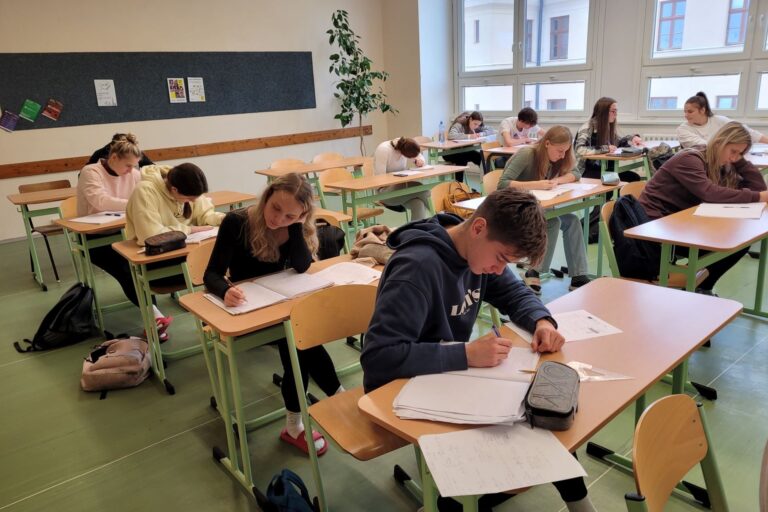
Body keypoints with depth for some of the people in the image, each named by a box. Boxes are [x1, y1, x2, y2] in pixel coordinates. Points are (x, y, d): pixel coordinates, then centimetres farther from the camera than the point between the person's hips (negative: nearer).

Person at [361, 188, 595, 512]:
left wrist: (542, 321, -13)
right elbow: (378, 357, -35)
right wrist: (467, 354, -37)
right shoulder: (418, 267, -31)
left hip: (452, 374, 8)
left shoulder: (478, 249, -6)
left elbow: (514, 292, 9)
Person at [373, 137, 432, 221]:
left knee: (418, 203, -30)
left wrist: (419, 160, -9)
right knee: (421, 191, -30)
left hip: (401, 186, 6)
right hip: (386, 190, -6)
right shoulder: (383, 150, -20)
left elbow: (420, 157, 15)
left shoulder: (405, 146, -3)